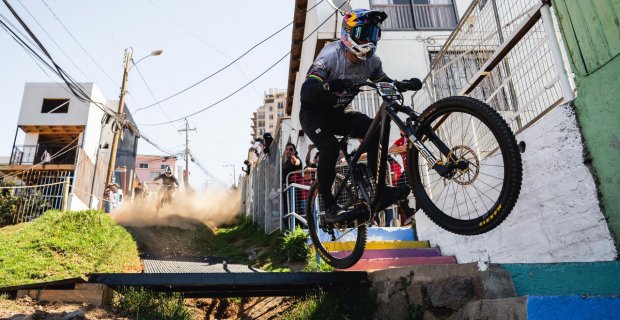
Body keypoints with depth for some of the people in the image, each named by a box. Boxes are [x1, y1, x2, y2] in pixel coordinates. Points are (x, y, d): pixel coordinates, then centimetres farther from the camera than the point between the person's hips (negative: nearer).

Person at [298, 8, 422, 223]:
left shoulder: (371, 61, -9)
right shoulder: (330, 56, -26)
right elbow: (305, 92, -36)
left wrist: (406, 84, -16)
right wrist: (328, 86, -58)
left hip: (339, 113, 5)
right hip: (314, 113, -5)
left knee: (375, 130, -18)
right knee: (330, 147, -31)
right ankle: (330, 207, -19)